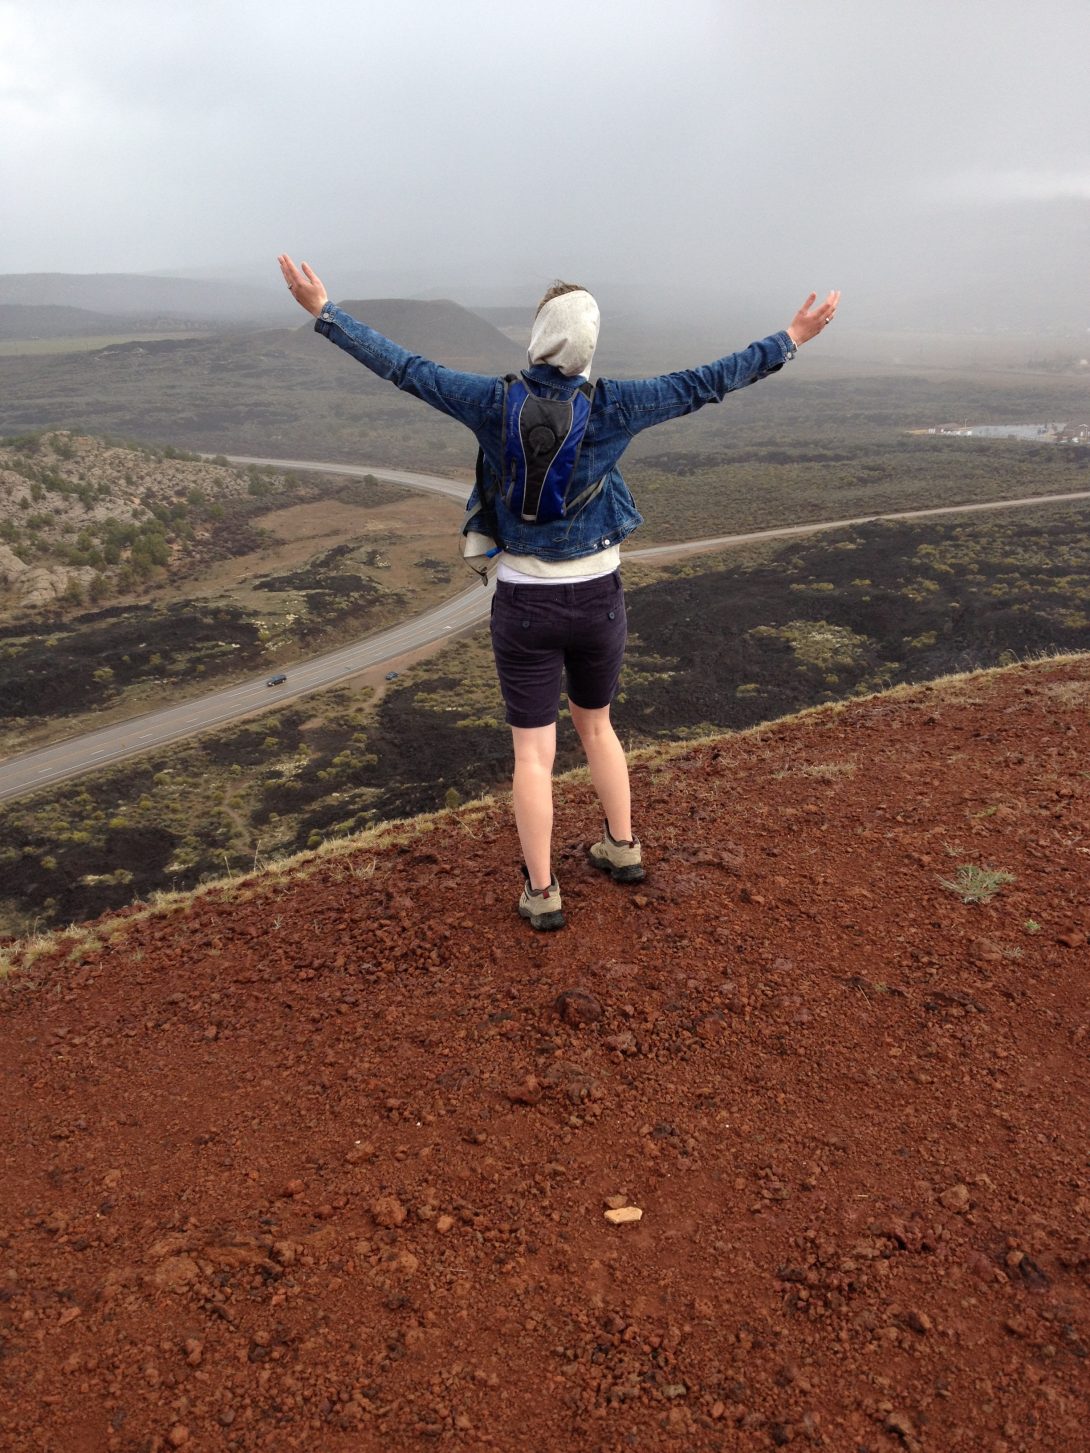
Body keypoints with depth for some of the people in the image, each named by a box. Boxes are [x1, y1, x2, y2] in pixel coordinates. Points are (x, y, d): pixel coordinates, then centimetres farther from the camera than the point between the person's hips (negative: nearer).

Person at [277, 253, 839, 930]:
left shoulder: (496, 401, -9)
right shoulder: (611, 405, -8)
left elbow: (405, 368, -2)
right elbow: (705, 384, -1)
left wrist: (325, 311, 8)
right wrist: (789, 341, 11)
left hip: (526, 603, -2)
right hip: (599, 596, 2)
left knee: (534, 750, 7)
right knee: (596, 724, 24)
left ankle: (542, 892, 13)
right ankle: (623, 848, 36)